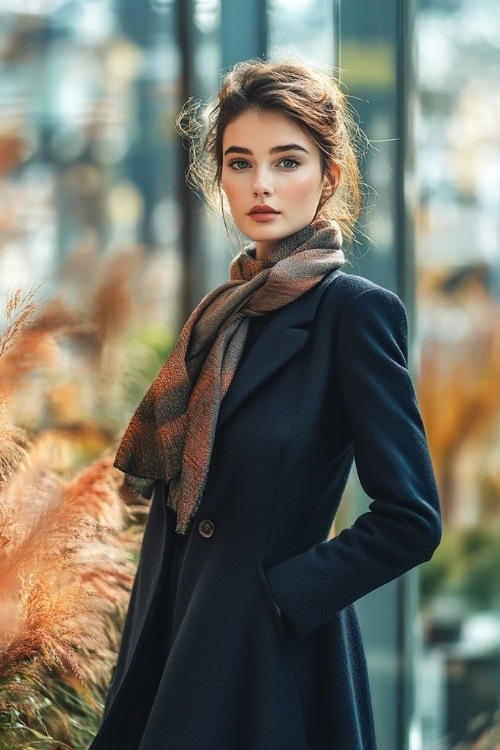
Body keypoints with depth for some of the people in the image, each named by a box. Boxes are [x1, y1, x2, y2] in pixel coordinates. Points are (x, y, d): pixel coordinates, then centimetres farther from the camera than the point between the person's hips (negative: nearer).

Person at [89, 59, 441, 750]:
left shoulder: (353, 309, -11)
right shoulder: (224, 313, 11)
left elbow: (410, 518, -14)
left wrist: (278, 592, -14)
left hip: (269, 665, -7)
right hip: (177, 646, 7)